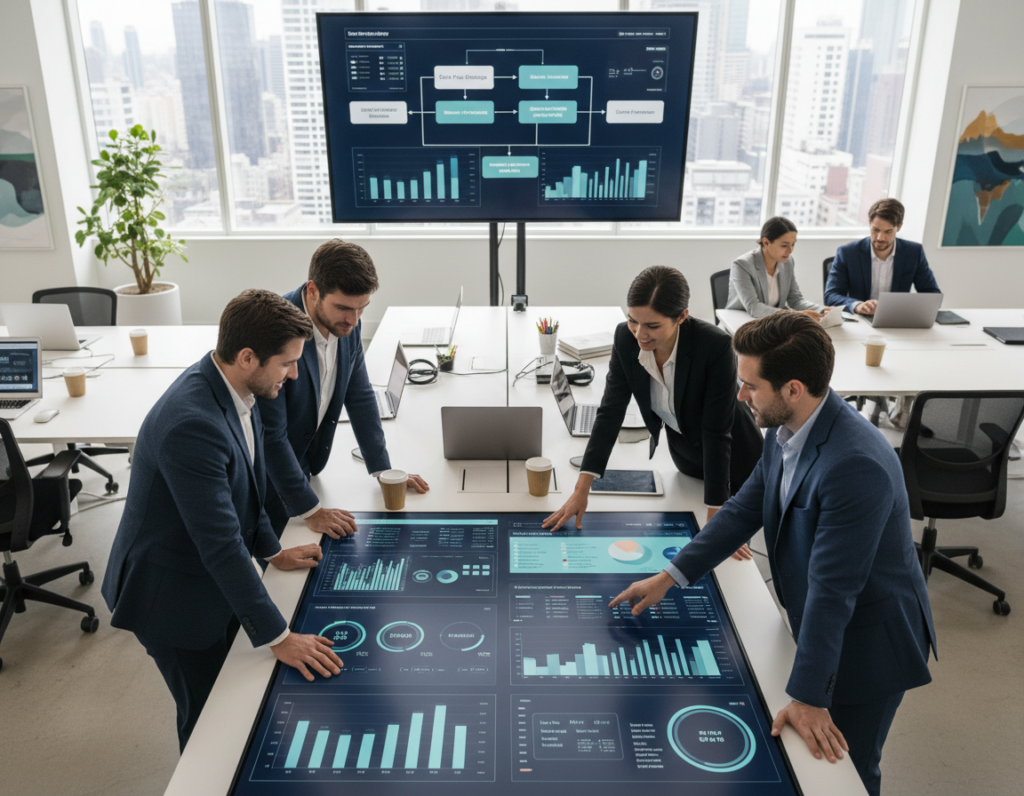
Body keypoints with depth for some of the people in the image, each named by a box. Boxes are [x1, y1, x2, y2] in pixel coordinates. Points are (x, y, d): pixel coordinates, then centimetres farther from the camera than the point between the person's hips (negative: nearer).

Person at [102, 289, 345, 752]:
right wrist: (278, 637, -27)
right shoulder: (193, 423, -35)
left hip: (214, 576, 8)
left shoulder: (229, 387, -7)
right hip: (172, 595, -8)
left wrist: (272, 551, 11)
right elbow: (220, 542, -33)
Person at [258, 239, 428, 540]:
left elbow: (360, 396, 4)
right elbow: (270, 434, -27)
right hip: (268, 478, -6)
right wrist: (310, 510, -23)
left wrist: (383, 471, 3)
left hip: (305, 467, 6)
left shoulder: (346, 323, -8)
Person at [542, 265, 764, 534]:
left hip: (731, 458, -3)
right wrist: (582, 489, -25)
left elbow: (717, 431, -31)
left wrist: (716, 517, -29)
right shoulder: (625, 337, -23)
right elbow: (611, 410, -19)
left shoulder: (715, 346, -36)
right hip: (683, 451, 4)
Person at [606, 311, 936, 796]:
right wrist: (670, 577, 0)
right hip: (815, 626, 8)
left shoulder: (855, 464, -35)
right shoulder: (784, 433, -7)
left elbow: (832, 589, -33)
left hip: (869, 645, -8)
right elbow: (745, 510, 3)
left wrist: (807, 697, -26)